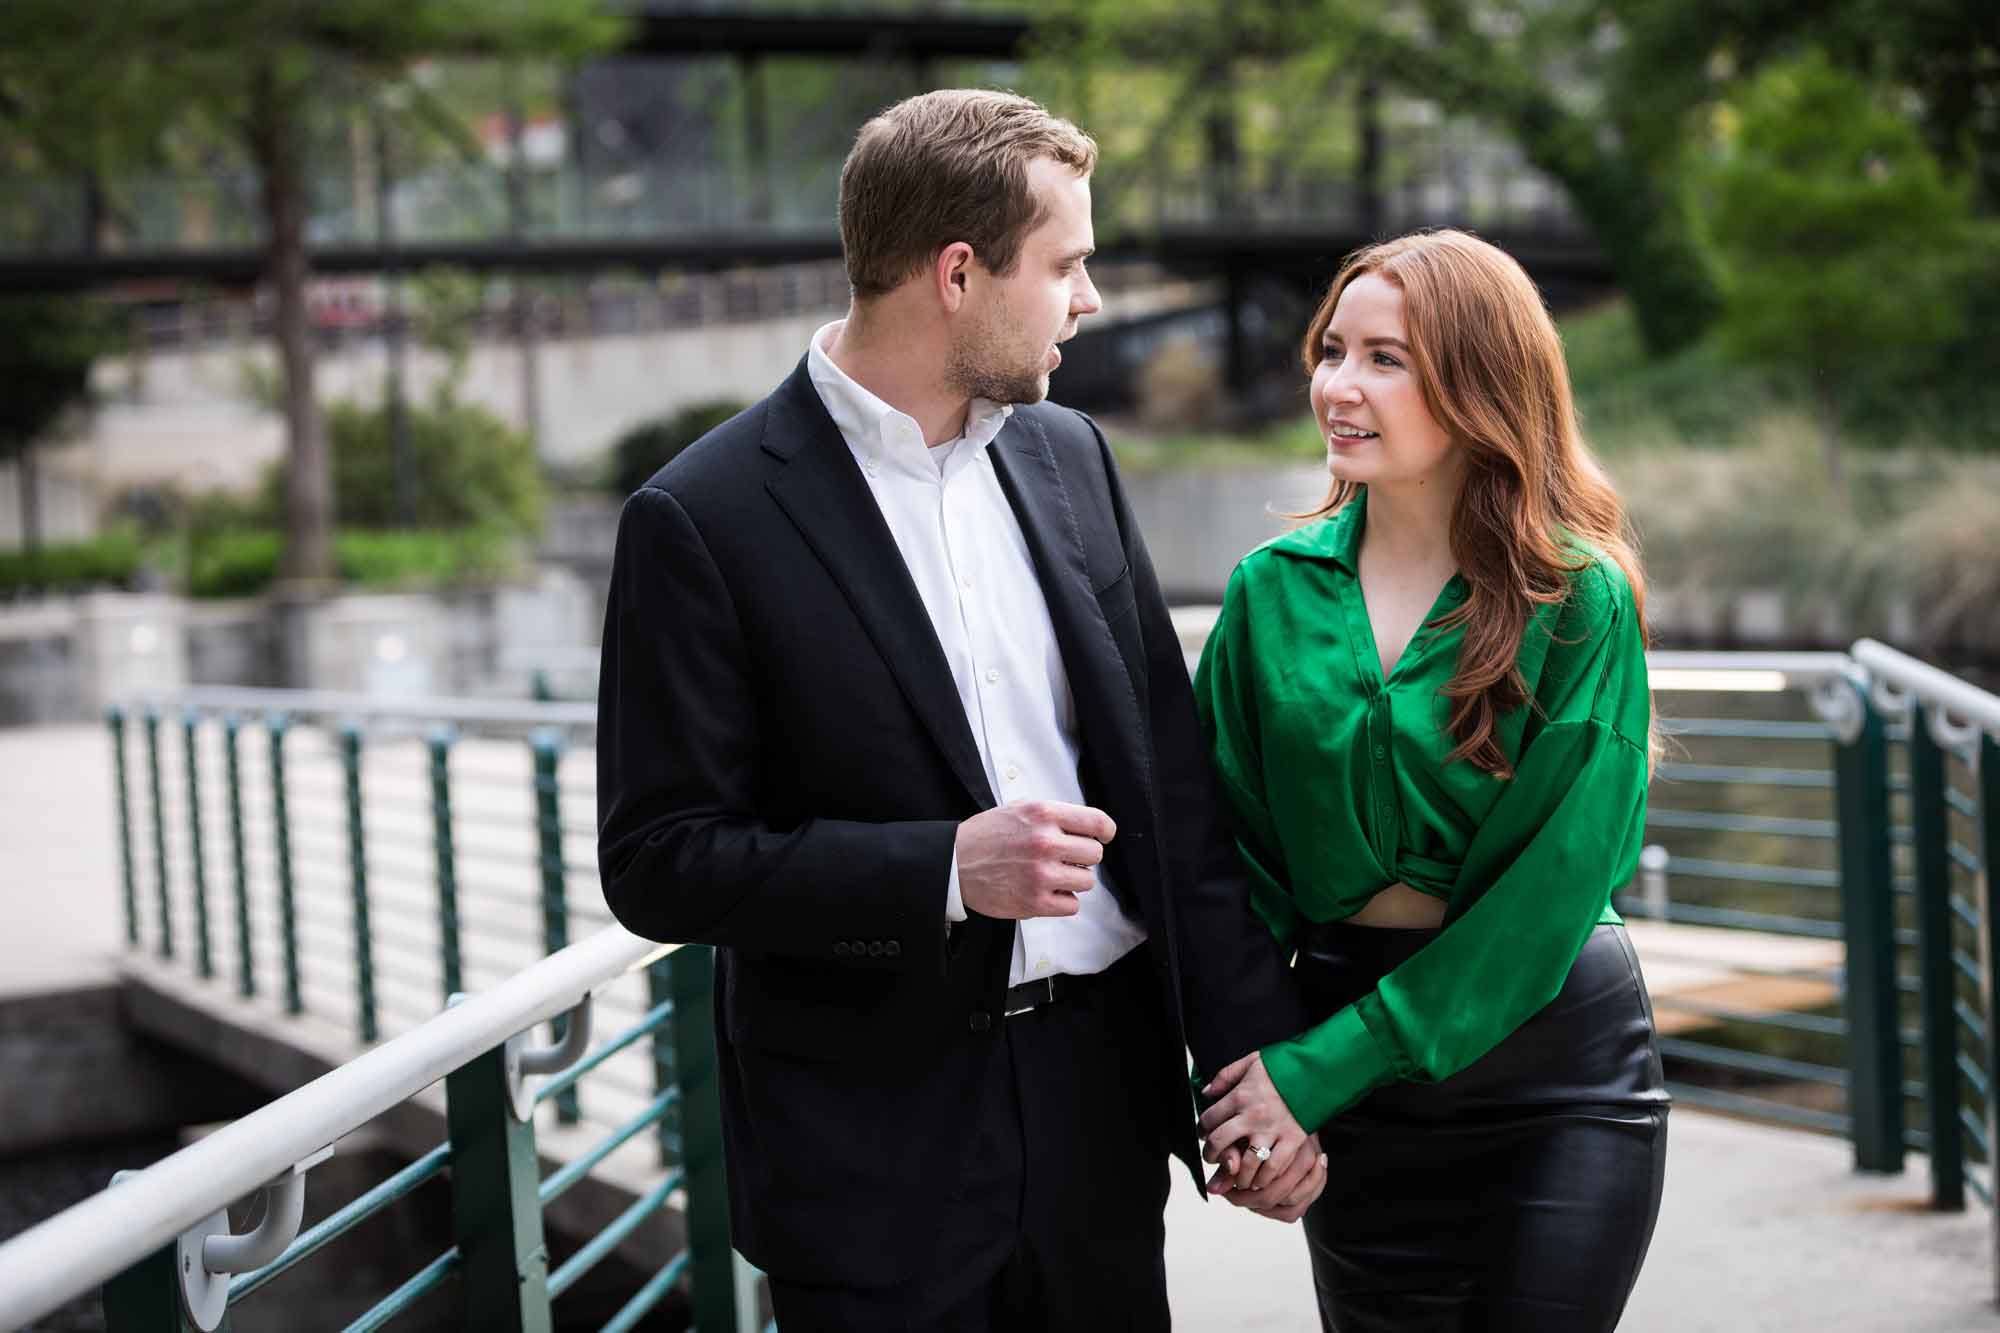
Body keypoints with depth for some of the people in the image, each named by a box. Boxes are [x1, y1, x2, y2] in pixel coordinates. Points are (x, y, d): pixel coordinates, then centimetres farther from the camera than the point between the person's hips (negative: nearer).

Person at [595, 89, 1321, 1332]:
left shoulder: (1068, 453, 6)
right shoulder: (704, 519, -12)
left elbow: (1172, 775, 8)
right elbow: (659, 864, -12)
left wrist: (1258, 1044, 3)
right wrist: (946, 868, -21)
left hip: (1101, 1091, 5)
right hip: (878, 1148, -5)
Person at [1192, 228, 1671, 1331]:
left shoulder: (1580, 600, -9)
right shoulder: (1273, 590, 1)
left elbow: (1555, 875, -14)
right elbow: (1228, 849, 4)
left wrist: (1321, 1067, -17)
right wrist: (1247, 1076, -10)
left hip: (1555, 1068, -3)